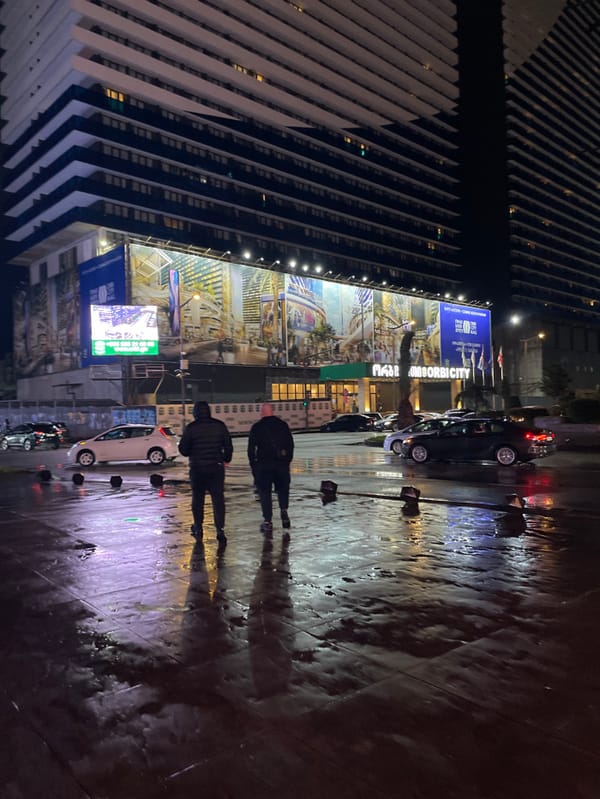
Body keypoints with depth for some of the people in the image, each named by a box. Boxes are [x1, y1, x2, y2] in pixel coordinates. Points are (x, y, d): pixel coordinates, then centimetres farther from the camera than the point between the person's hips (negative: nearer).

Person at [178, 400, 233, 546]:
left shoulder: (190, 428, -8)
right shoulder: (219, 426, -2)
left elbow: (183, 450, -5)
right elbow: (228, 446, 3)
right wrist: (226, 459, 19)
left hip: (197, 468, -1)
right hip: (216, 468, 1)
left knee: (197, 498, 15)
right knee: (218, 499, 2)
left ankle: (198, 528, 23)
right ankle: (220, 530, -7)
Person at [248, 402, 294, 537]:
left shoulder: (256, 427, -4)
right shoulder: (283, 425, 4)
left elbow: (251, 448, -2)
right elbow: (290, 445, 8)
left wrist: (253, 465, 7)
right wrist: (287, 461, 15)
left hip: (263, 465, -2)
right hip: (282, 465, 2)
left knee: (265, 493, 5)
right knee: (283, 489, 21)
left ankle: (268, 522, 4)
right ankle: (284, 511, 2)